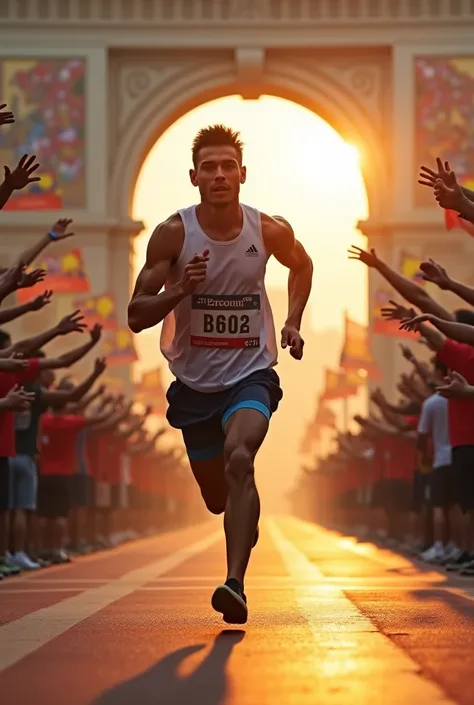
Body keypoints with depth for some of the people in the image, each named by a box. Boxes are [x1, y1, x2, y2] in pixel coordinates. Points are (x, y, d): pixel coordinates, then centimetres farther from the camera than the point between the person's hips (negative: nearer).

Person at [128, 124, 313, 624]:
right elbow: (136, 317, -9)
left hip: (251, 373, -2)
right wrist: (179, 291, -27)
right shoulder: (172, 234, -11)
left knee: (239, 458, -31)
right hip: (195, 381, 2)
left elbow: (301, 265, 18)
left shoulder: (270, 230, -6)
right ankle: (248, 522, 53)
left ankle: (235, 583, -35)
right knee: (217, 499, 14)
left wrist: (293, 323, 4)